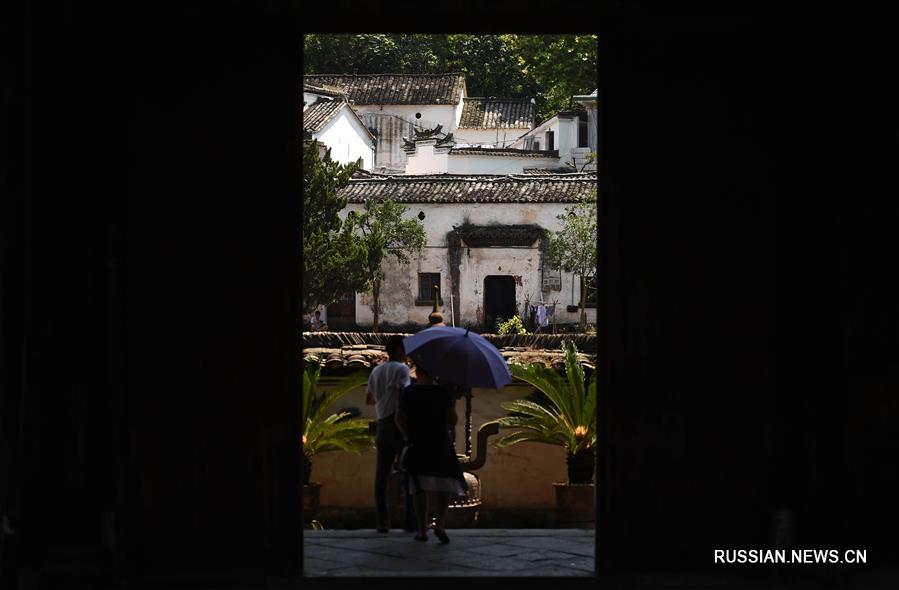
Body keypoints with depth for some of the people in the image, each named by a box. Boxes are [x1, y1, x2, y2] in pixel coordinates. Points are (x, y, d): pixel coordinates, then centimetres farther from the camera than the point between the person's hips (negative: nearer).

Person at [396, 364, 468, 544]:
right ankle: (440, 523, -12)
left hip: (417, 446, 1)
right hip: (441, 445, -1)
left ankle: (422, 530, 5)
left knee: (419, 489, 8)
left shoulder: (409, 393, 0)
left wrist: (408, 435, 12)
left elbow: (400, 419, -4)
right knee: (446, 485, 6)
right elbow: (452, 418, -9)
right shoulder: (444, 392, -4)